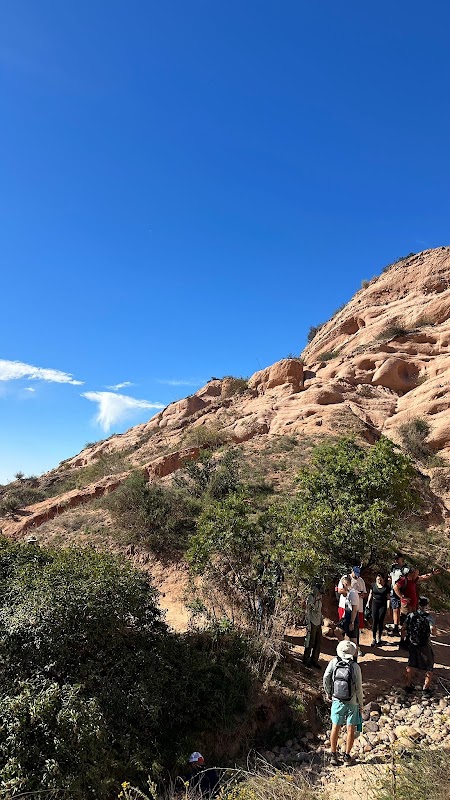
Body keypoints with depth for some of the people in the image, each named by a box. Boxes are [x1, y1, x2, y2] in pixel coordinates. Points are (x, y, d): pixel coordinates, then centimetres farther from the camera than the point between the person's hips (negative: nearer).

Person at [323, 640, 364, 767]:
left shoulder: (334, 662, -12)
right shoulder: (355, 667, -18)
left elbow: (326, 678, -9)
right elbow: (359, 688, -13)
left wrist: (328, 693, 8)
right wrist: (361, 705, 2)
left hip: (337, 701, 2)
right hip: (352, 703, -2)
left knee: (335, 728, 15)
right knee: (350, 730, 14)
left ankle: (333, 755, 22)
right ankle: (347, 757, 23)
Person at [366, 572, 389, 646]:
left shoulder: (386, 587, -4)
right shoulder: (373, 585, 0)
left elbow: (388, 597, 2)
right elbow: (370, 594, 11)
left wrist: (389, 607, 1)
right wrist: (368, 603, 10)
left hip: (383, 605, -1)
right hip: (375, 603, 1)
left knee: (381, 621, 3)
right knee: (374, 621, -1)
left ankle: (379, 638, 17)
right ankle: (374, 638, 7)